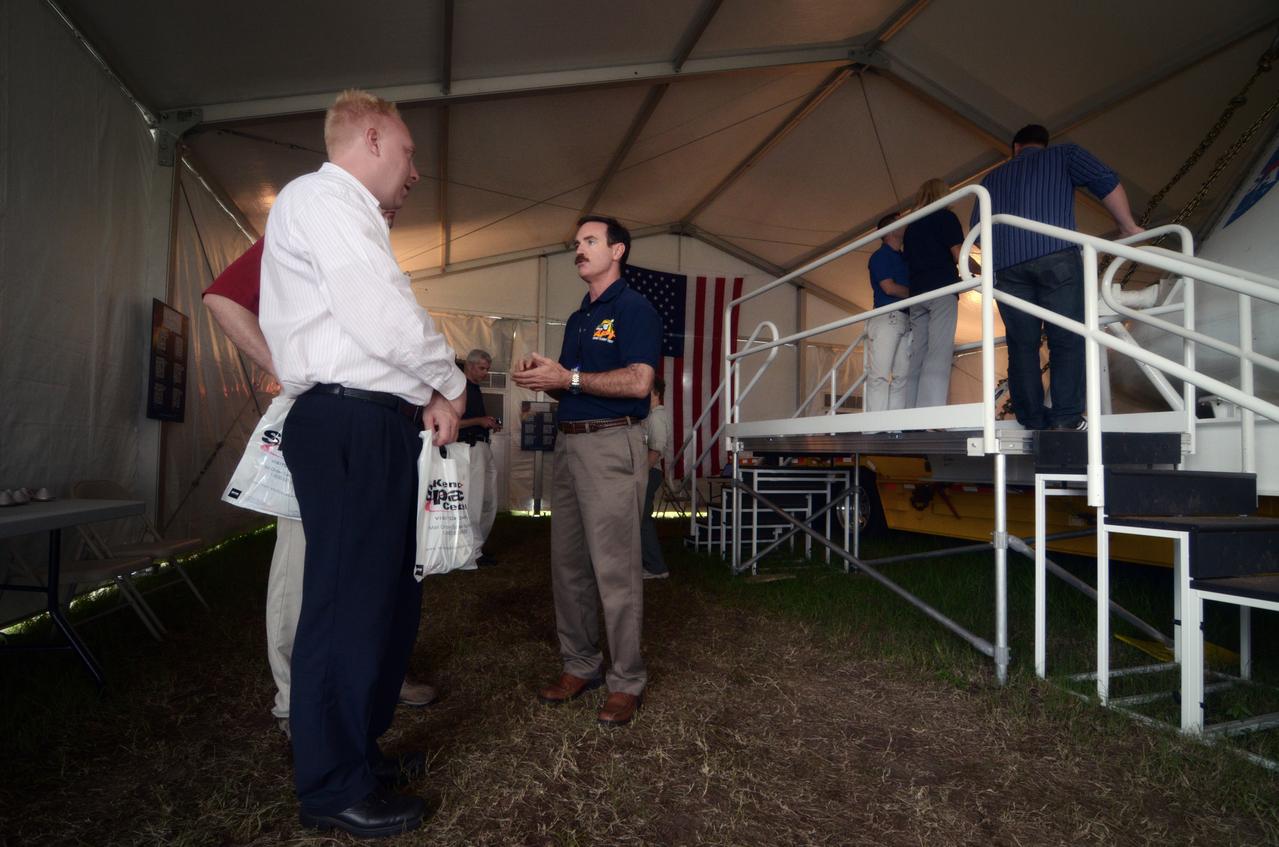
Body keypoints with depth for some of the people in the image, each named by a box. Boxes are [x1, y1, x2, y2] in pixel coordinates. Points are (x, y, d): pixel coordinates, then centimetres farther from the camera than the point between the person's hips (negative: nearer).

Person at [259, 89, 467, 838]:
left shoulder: (347, 214, 26)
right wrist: (449, 386, -3)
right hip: (352, 428, -11)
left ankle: (358, 754, 31)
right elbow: (387, 317, -18)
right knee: (349, 604, -2)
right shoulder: (323, 197, -7)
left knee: (388, 599, 16)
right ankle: (334, 791, 14)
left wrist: (422, 396, 9)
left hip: (371, 428, 11)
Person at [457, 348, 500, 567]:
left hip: (484, 447, 10)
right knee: (474, 502, -7)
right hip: (470, 448, -10)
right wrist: (480, 421, -16)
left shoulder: (476, 389, 21)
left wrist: (490, 424, 13)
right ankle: (474, 551, -1)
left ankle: (479, 545, 21)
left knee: (490, 502, 11)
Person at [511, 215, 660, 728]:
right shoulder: (577, 318, 22)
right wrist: (543, 378, 4)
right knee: (567, 564, 11)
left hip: (612, 445, -9)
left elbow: (638, 381, -17)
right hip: (568, 442, 9)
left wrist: (568, 378, -13)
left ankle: (627, 682, 7)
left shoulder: (634, 309, -3)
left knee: (614, 569, -5)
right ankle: (579, 665, 23)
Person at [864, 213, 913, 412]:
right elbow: (889, 288, -8)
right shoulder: (880, 255, 3)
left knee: (903, 375, 0)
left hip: (906, 320, 8)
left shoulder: (904, 258, 25)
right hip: (886, 317, -8)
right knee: (880, 374, -12)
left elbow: (909, 288, 24)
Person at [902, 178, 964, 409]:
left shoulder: (910, 227, 24)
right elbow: (958, 256, -1)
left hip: (916, 294, 6)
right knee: (939, 353, -14)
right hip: (942, 289, -6)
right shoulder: (946, 217, 6)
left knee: (917, 356, 1)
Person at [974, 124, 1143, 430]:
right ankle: (1066, 418, -11)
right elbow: (1107, 182, 5)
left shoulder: (992, 178, 29)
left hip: (1007, 265, 3)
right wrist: (1128, 227, 14)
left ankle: (1032, 421, 1)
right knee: (1067, 339, -2)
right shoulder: (1065, 154, 20)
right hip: (1056, 255, -3)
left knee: (1022, 344, 4)